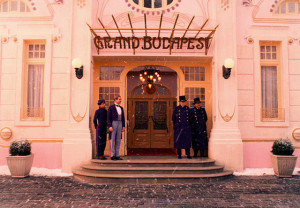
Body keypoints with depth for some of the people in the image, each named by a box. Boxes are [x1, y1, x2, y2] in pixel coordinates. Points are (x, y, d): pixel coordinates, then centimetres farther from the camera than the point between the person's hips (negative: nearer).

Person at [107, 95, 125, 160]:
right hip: (113, 123, -6)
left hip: (119, 124, 6)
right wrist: (110, 126, -16)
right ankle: (112, 156, 1)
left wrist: (123, 126, 7)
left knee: (118, 140, 5)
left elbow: (123, 118, 16)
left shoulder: (121, 108, 15)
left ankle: (117, 155, 9)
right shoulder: (111, 107, -4)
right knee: (112, 140, -4)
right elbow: (108, 117, -8)